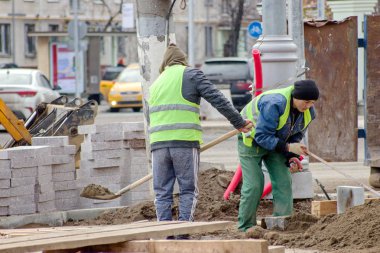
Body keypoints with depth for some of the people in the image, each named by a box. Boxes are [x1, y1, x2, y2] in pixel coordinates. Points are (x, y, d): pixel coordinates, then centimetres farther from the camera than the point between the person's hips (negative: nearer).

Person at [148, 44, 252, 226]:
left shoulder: (156, 83, 23)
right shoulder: (190, 74, 6)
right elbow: (217, 99, -2)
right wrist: (238, 122, 3)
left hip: (158, 143, 4)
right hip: (185, 142, -4)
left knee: (162, 193, 6)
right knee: (188, 191, 1)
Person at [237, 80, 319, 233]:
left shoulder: (308, 112, -12)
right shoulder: (275, 104, -37)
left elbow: (296, 136, 3)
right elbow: (262, 136, -34)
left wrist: (292, 158, -14)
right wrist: (288, 147, -38)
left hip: (275, 143, 7)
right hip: (251, 139, -7)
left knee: (283, 182, -4)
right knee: (254, 185, -11)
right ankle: (246, 226, 1)